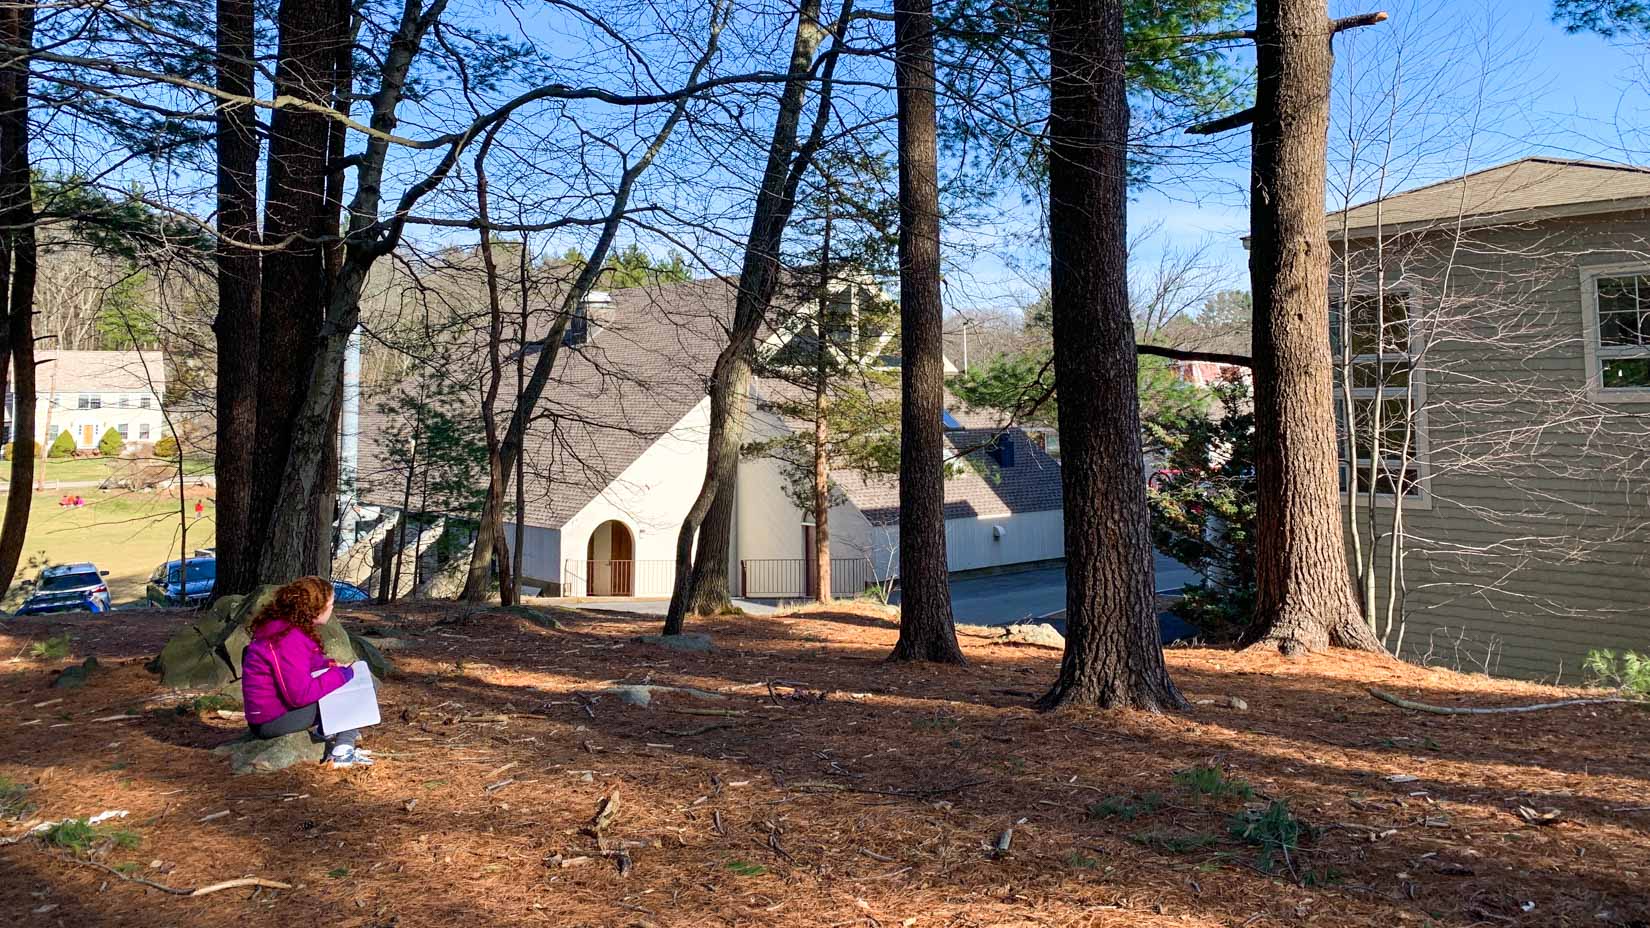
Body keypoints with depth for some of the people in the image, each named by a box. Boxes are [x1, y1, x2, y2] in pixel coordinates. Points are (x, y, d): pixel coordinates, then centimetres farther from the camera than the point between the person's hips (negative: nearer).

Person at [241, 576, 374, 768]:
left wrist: (332, 666, 3)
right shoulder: (289, 640, -25)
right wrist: (341, 674, -18)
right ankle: (341, 753, -10)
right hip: (272, 721, -10)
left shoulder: (282, 627, 6)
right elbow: (301, 694, -27)